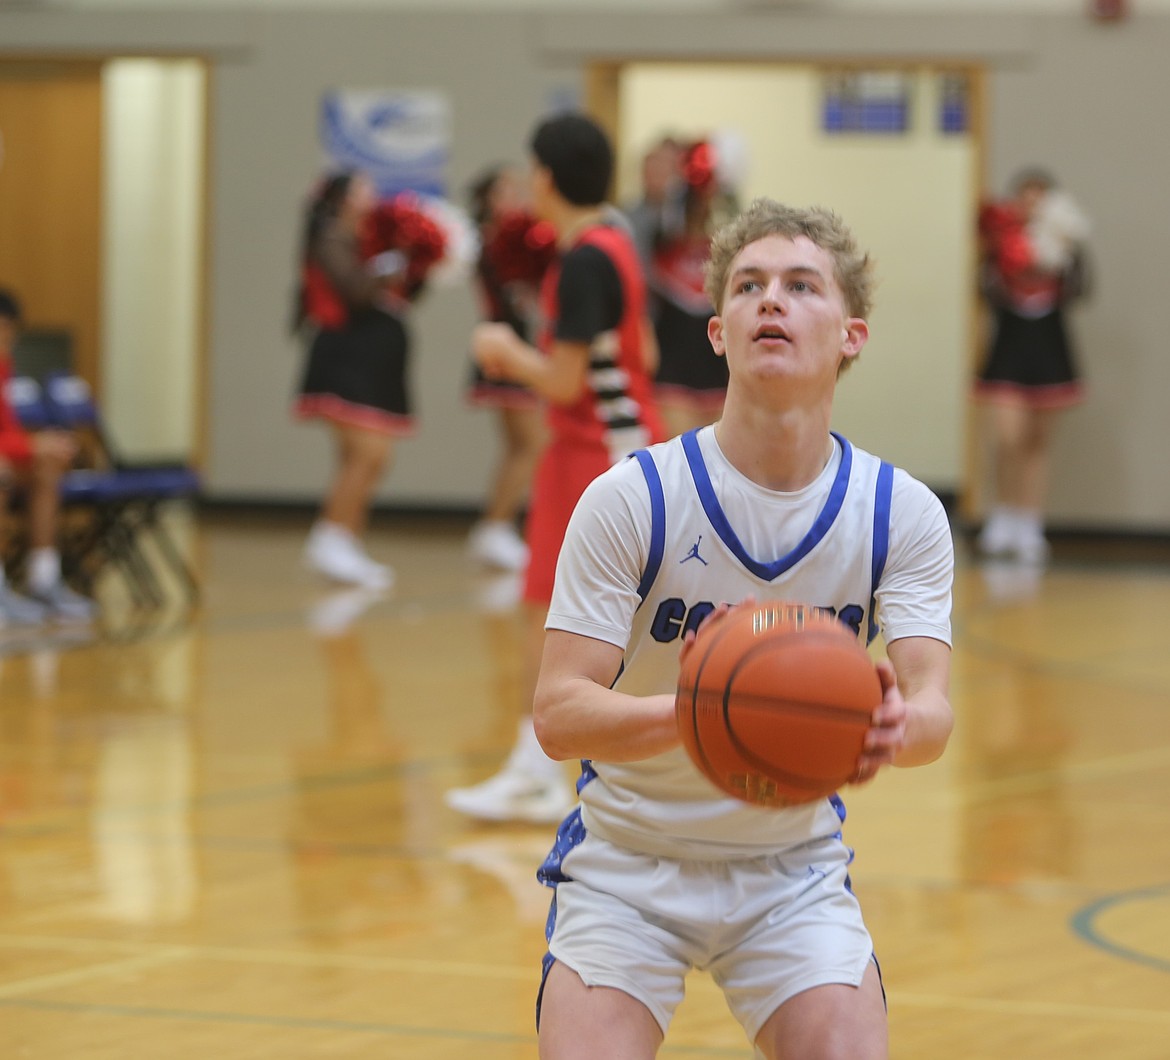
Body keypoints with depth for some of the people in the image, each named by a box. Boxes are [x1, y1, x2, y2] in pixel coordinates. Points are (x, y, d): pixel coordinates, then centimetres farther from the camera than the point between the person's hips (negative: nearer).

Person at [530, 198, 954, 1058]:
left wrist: (893, 726, -44)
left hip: (794, 868, 2)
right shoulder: (630, 500, -16)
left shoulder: (904, 516, -8)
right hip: (628, 860, -2)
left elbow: (933, 712, -19)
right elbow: (558, 715, -21)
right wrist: (688, 710, -42)